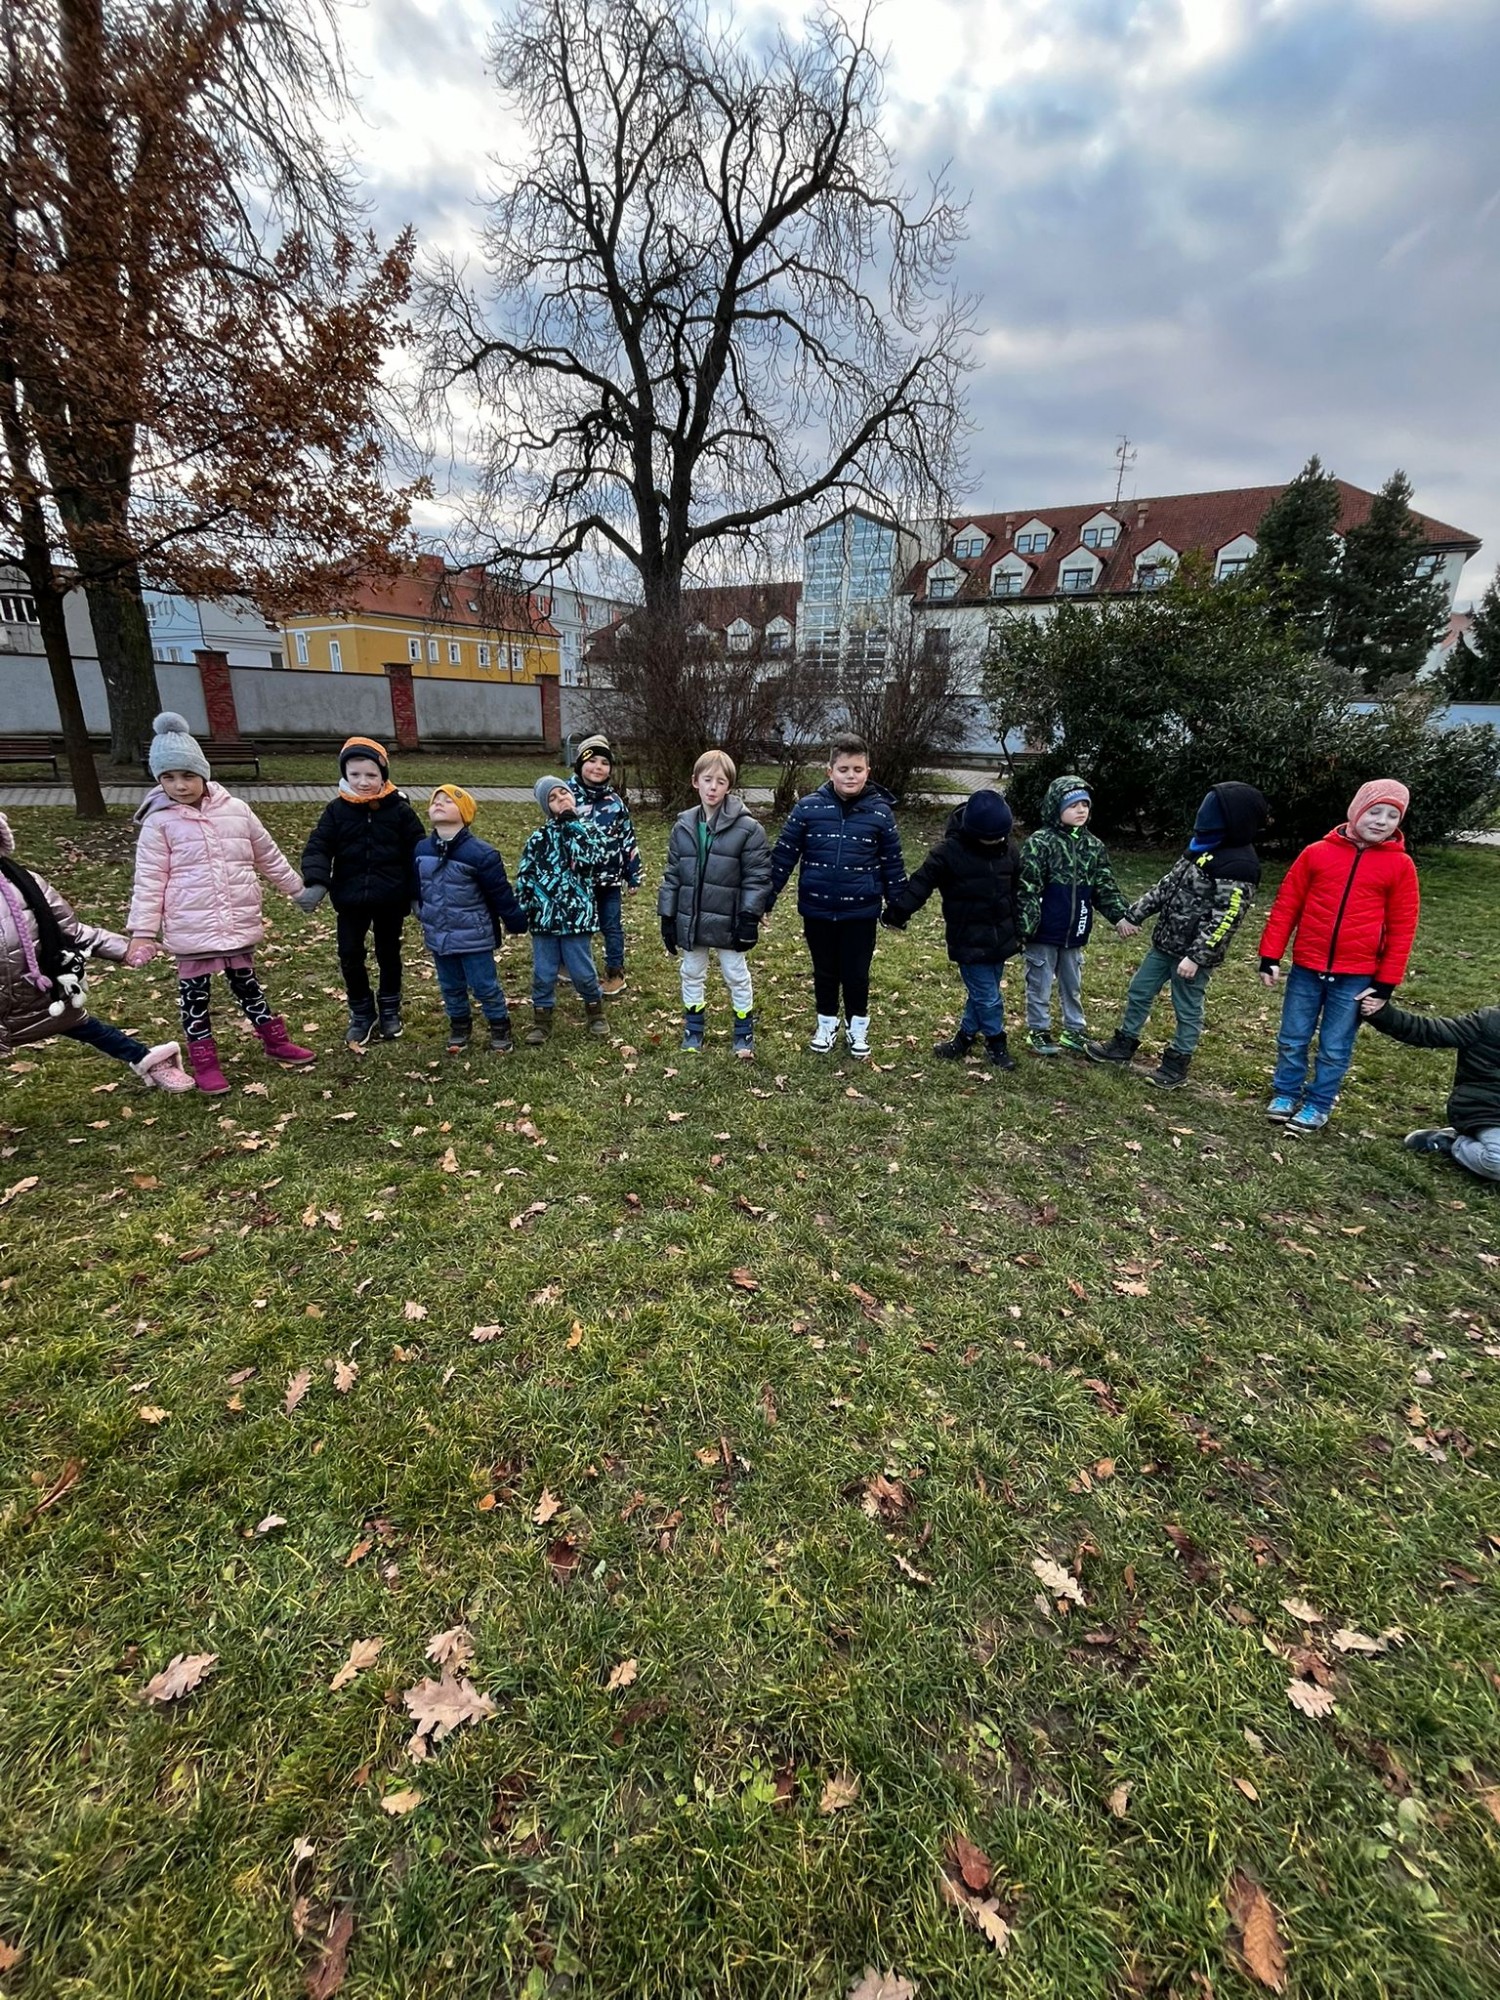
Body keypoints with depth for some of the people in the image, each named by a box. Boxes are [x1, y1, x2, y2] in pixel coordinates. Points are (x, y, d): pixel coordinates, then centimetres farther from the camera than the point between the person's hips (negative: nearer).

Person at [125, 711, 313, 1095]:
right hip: (190, 930, -2)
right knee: (194, 992, 10)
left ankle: (275, 1041, 30)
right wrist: (142, 933, -8)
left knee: (247, 983, 17)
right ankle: (204, 1060, 21)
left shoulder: (235, 810, 1)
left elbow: (270, 858, 12)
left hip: (239, 924, 2)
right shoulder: (159, 825, -6)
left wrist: (300, 891, 17)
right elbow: (149, 883, -6)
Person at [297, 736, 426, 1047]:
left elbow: (417, 853, -3)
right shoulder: (336, 810, -1)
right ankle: (361, 1012, 23)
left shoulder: (399, 810, -6)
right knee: (350, 955, 5)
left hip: (391, 899, -1)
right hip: (350, 899, 2)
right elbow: (318, 847, -5)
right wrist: (316, 883, -21)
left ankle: (390, 1009, 31)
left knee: (389, 954, 13)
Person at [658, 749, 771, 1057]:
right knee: (692, 975, 16)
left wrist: (749, 917, -14)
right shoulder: (683, 826, 1)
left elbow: (757, 876, -10)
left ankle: (744, 1032, 26)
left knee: (737, 976, 11)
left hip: (728, 921, -4)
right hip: (690, 919, 4)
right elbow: (672, 875, 6)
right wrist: (667, 916, 4)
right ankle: (693, 1028, 33)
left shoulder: (747, 827, -11)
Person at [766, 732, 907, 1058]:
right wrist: (767, 897, -1)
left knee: (856, 973, 9)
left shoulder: (880, 811, -4)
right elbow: (784, 854, -1)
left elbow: (892, 863, 3)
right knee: (825, 971, 15)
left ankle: (857, 1026, 31)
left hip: (861, 911, -1)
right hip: (817, 909, 1)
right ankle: (826, 1023, 36)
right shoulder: (808, 807, -6)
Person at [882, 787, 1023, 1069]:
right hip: (969, 942, -5)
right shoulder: (949, 852, -16)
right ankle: (996, 1043, 22)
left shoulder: (1009, 851, 1)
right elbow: (921, 883, -12)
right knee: (988, 998, 0)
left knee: (982, 994, 15)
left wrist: (1017, 931, 15)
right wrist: (898, 912, -11)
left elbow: (1017, 893, 11)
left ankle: (965, 1037, 33)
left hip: (1000, 940, 5)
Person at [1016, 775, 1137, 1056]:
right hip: (1043, 932, -6)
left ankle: (1075, 1031, 33)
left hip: (1074, 933, 6)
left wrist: (1120, 916, -1)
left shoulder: (1094, 846, 6)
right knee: (1040, 984, 8)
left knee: (1073, 985, 19)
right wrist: (1024, 926, -19)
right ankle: (1038, 1031, 24)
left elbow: (1105, 887, 10)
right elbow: (1027, 888, -16)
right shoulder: (1039, 842, -13)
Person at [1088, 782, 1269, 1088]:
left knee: (1187, 1009, 8)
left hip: (1194, 952, -9)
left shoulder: (1239, 866, -21)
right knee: (1139, 991, 17)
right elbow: (1168, 884, 14)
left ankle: (1177, 1062, 24)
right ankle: (1123, 1044, 32)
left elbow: (1224, 920, -23)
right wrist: (1134, 912, 12)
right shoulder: (1203, 847, 7)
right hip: (1165, 942, 9)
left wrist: (1196, 956, -24)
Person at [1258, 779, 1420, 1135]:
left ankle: (1318, 1105, 24)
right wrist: (1270, 955, -2)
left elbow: (1402, 928, 1)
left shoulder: (1400, 865, -2)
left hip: (1356, 976, -1)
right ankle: (1286, 1093, 29)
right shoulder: (1317, 852, -1)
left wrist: (1386, 982, -2)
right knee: (1292, 1040, 11)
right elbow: (1286, 905, 2)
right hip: (1306, 968, 1)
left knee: (1335, 1049, 8)